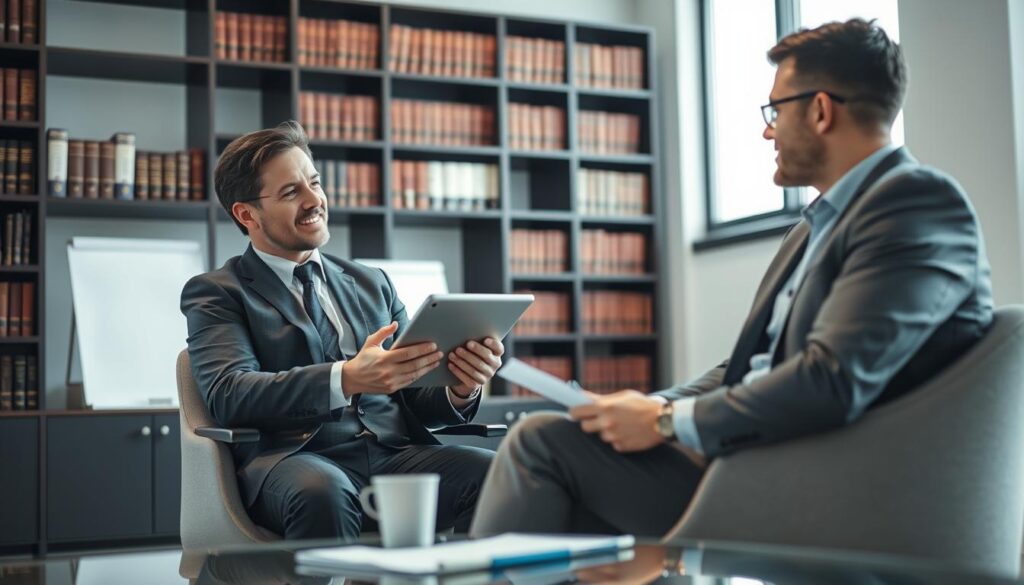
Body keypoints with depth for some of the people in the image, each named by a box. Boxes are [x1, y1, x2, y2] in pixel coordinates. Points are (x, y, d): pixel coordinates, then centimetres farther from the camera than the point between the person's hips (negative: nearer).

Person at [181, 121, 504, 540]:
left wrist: (460, 391, -4)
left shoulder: (372, 283, 24)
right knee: (322, 491, -40)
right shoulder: (215, 293, 10)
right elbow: (228, 395, -9)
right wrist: (347, 379, -25)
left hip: (397, 455, 4)